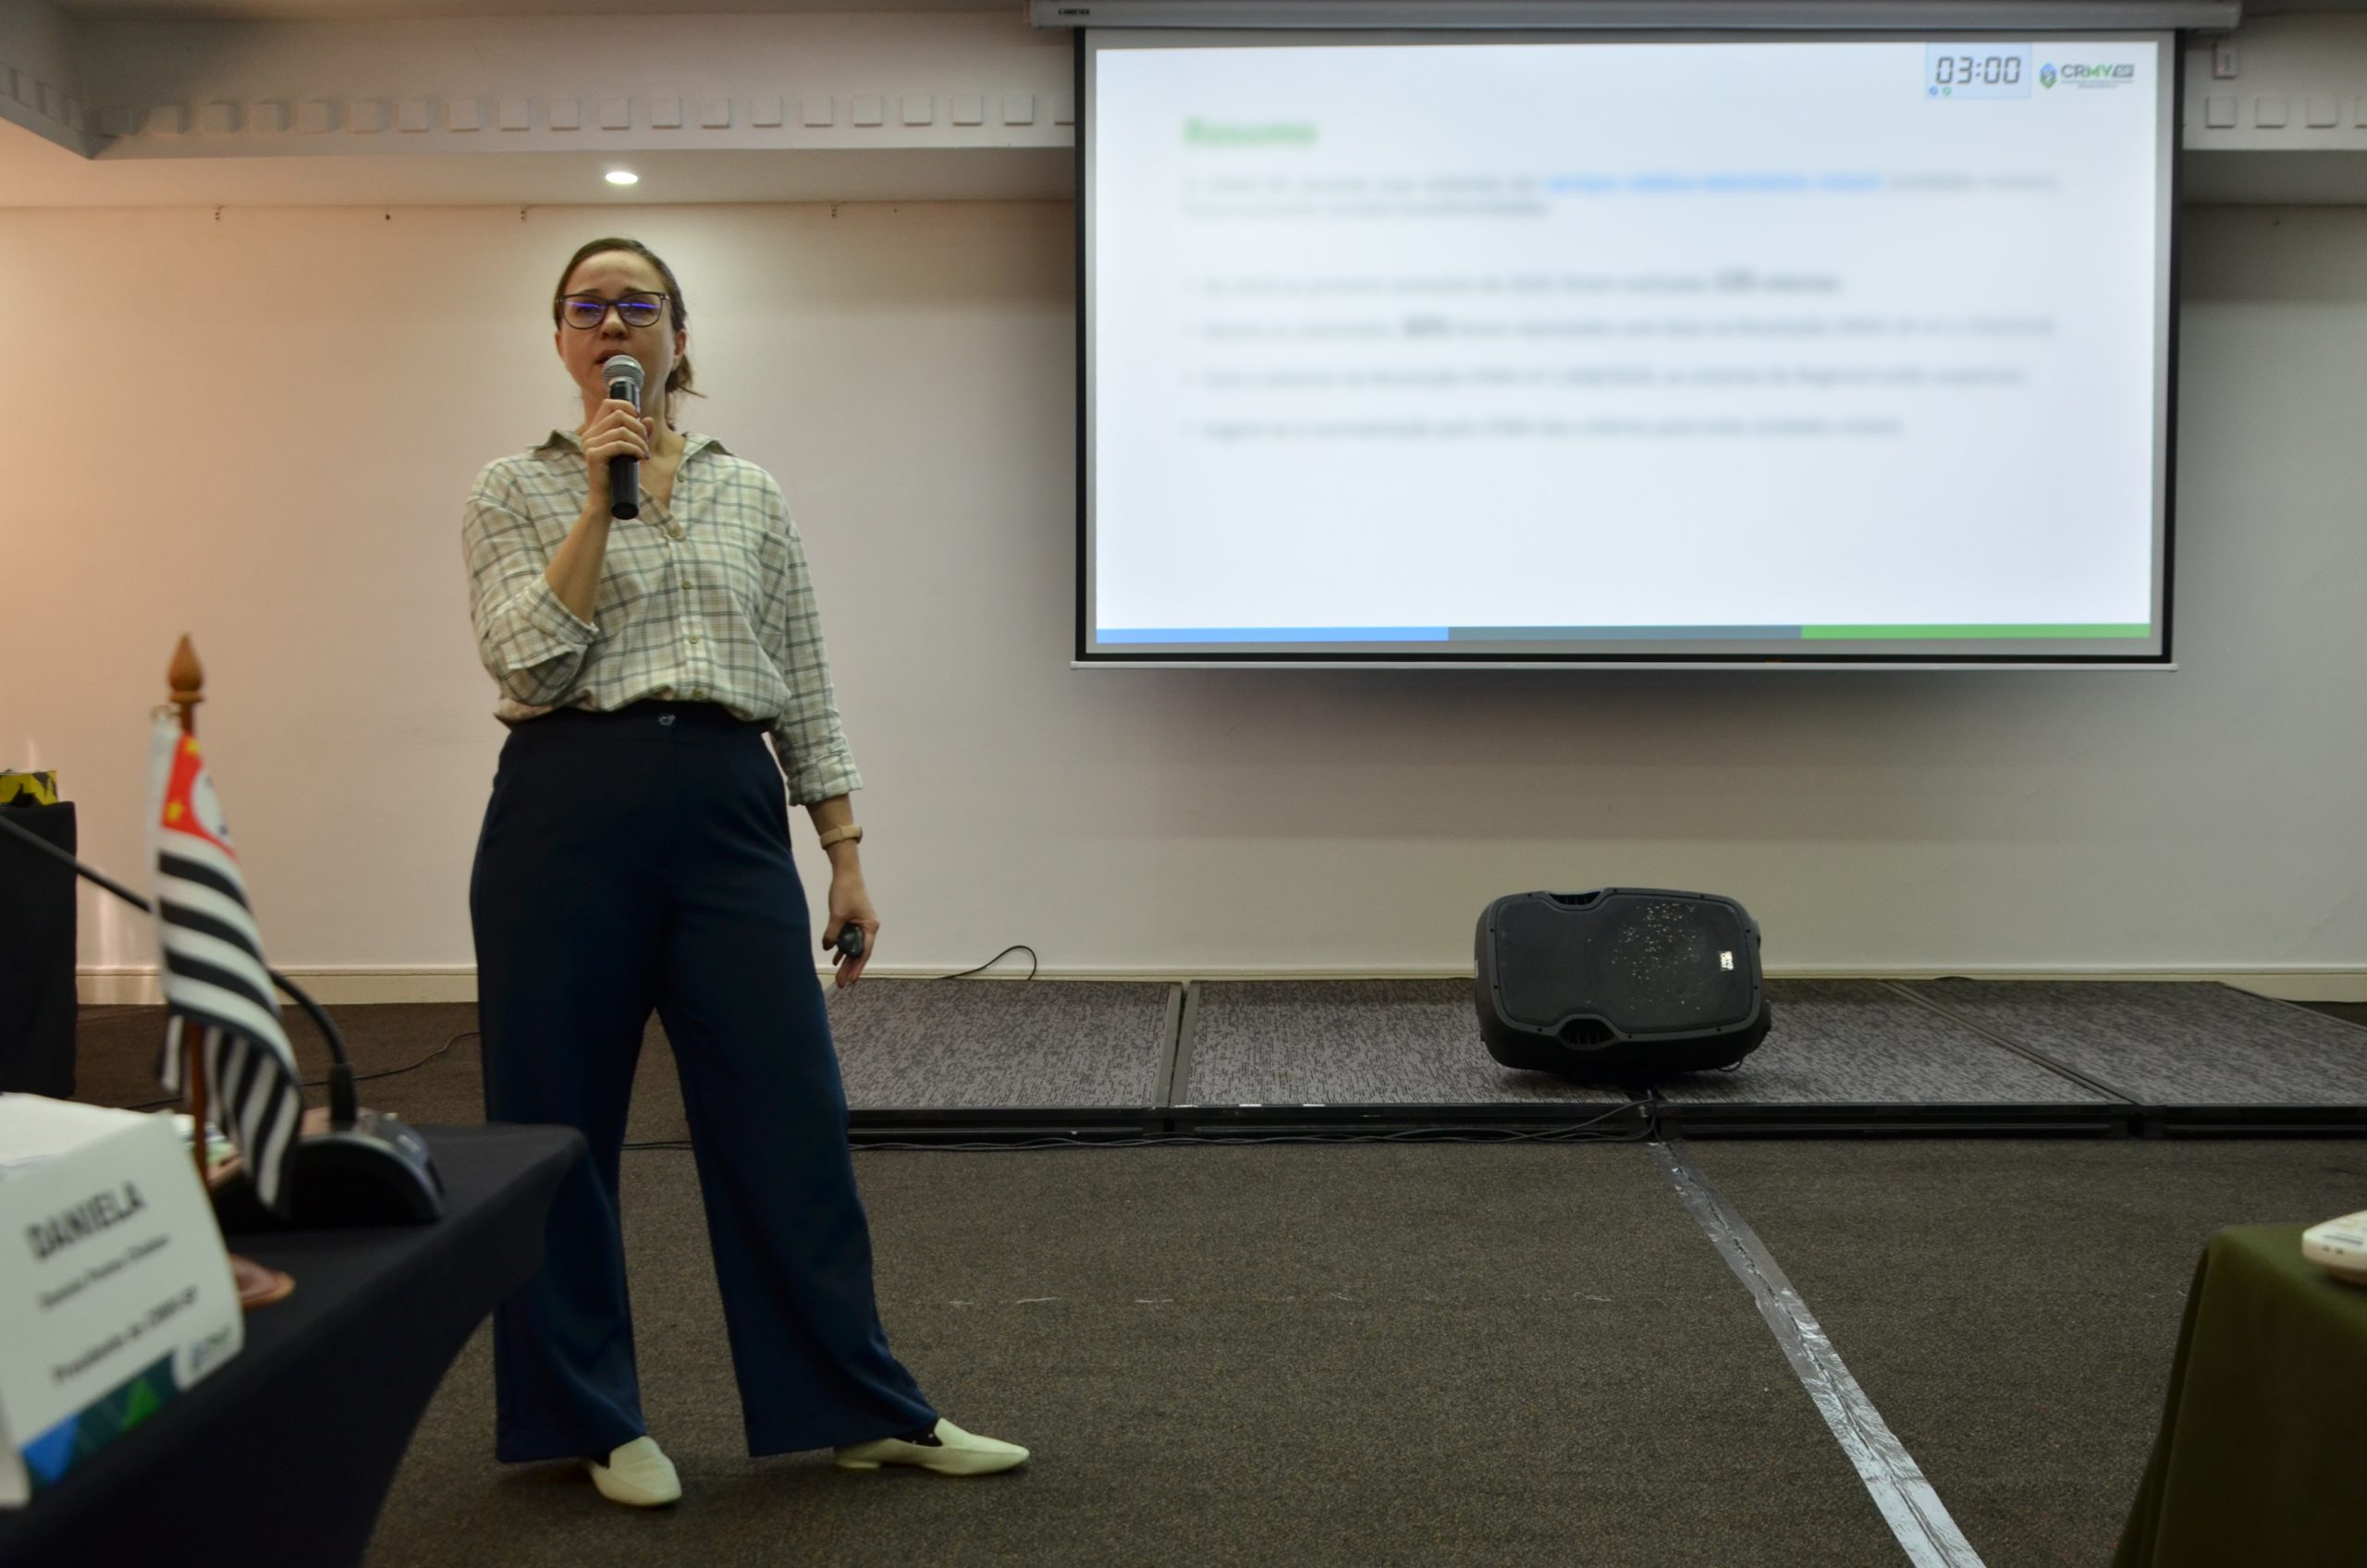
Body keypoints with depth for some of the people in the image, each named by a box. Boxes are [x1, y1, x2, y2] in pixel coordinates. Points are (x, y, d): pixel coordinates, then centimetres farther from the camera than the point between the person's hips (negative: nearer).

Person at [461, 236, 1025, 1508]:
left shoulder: (751, 493, 11)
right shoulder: (516, 491, 4)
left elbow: (804, 689, 10)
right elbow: (527, 665, -11)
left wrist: (845, 857, 5)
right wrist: (601, 499, -14)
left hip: (728, 810, 2)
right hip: (568, 812, -2)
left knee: (791, 1113, 2)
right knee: (557, 1119, 5)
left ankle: (867, 1412, 14)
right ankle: (592, 1415, 23)